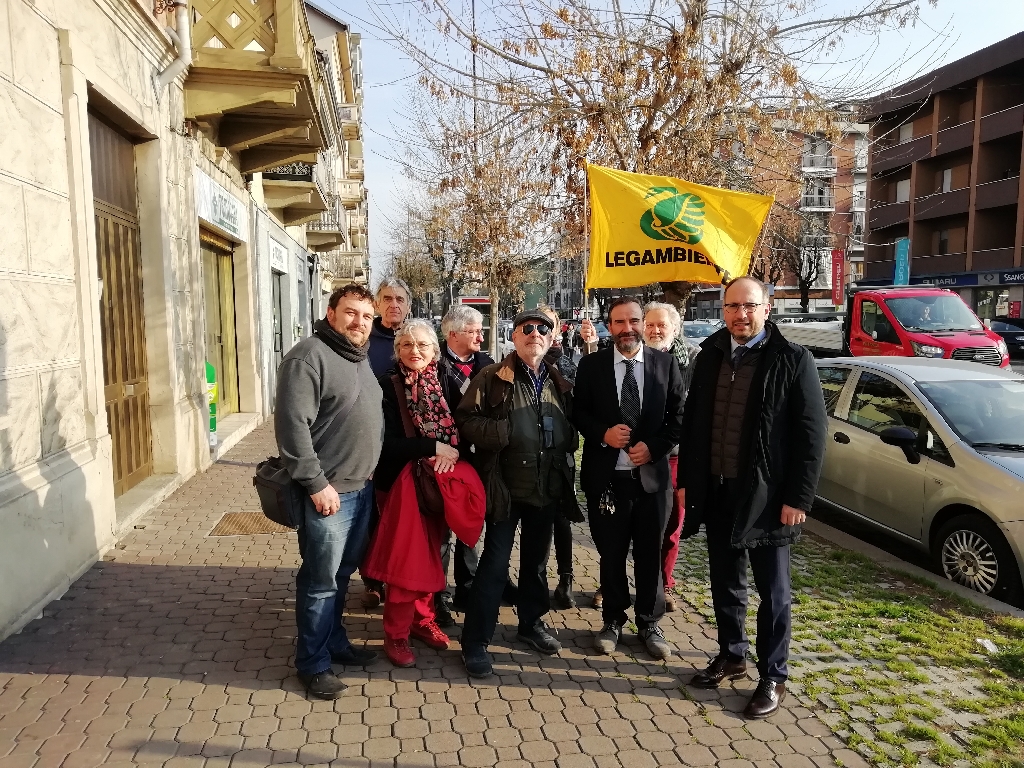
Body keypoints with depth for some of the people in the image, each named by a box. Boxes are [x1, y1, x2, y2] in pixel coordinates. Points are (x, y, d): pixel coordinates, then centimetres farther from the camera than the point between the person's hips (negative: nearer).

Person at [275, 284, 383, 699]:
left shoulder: (360, 359, 13)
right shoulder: (309, 356, -15)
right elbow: (292, 425, -21)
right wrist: (316, 483, -21)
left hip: (361, 487, 8)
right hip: (329, 491, -8)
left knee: (342, 574, 20)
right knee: (320, 581, 3)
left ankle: (335, 641, 36)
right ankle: (313, 663, 17)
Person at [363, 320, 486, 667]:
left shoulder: (443, 384, 5)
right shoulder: (389, 386, -8)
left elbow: (459, 430, 6)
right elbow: (387, 443, -14)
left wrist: (452, 452, -14)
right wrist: (433, 448, -17)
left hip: (440, 483, 4)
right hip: (403, 482, -4)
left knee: (431, 554, 12)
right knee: (406, 560, -2)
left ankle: (422, 619, 30)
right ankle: (396, 634, 13)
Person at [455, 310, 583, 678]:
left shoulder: (559, 383, 11)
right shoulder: (492, 377, -5)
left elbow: (571, 424, 21)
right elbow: (465, 419, -9)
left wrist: (568, 442, 2)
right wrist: (502, 432, -20)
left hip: (548, 487, 5)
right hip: (507, 487, -5)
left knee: (536, 560, 19)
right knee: (495, 562, -1)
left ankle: (532, 622, 37)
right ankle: (475, 641, 10)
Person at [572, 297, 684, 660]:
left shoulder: (665, 363, 1)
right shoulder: (591, 365, 0)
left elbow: (678, 416, 2)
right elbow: (578, 413, 4)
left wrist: (654, 447, -11)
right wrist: (603, 434, -14)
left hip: (651, 474, 0)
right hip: (606, 476, 0)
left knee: (650, 554, 11)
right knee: (611, 554, 12)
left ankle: (649, 623, 30)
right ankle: (613, 620, 30)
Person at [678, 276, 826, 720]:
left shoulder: (792, 360, -9)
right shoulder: (709, 357, 5)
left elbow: (812, 435, -10)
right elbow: (692, 422, 10)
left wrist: (798, 498, -13)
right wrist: (687, 480, 8)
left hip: (765, 495, -4)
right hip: (715, 492, 5)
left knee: (772, 591, 9)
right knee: (725, 583, 17)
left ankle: (773, 677, 24)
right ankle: (731, 656, 36)